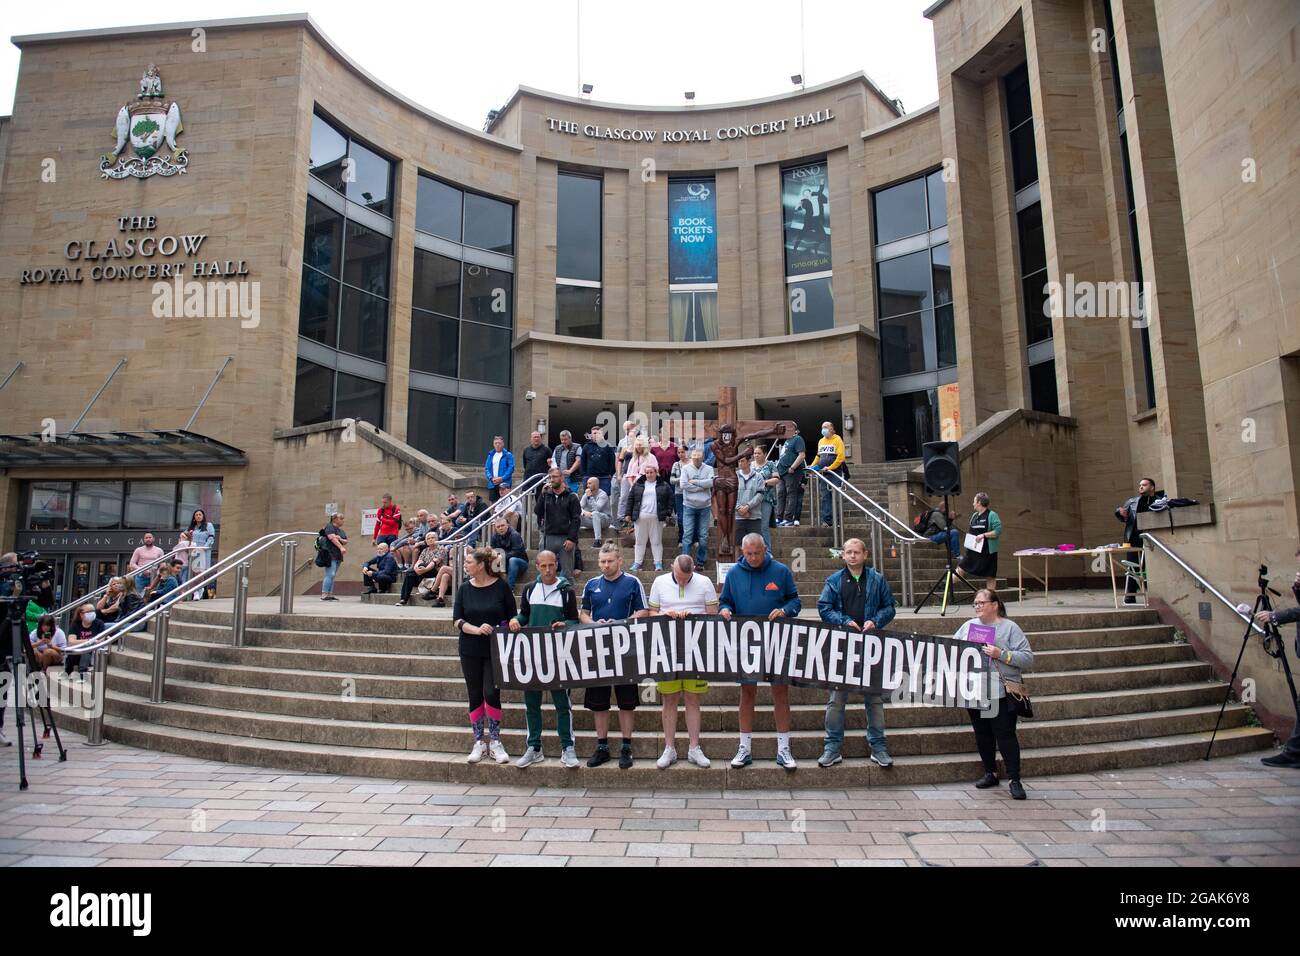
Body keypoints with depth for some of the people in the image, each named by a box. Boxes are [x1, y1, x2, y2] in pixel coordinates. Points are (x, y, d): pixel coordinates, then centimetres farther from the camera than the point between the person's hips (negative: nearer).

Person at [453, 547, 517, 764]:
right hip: (470, 650, 3)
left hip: (495, 650, -3)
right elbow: (457, 620, -1)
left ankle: (495, 742, 9)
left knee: (491, 693, -7)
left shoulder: (501, 587, -5)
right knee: (475, 695, 7)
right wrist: (477, 629, -17)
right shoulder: (464, 588, 2)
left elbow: (513, 618, 1)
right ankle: (478, 743, 19)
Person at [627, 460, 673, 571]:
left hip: (656, 518, -1)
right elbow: (630, 499, 10)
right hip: (640, 517, 2)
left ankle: (658, 563, 7)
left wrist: (668, 513, -1)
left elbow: (670, 499, 6)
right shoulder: (638, 485, 9)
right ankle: (637, 562, 12)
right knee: (640, 541, 6)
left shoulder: (664, 485, 5)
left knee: (656, 541, 2)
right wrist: (629, 514, 5)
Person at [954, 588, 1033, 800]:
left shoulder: (1010, 628, -4)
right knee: (982, 734, 12)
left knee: (1005, 735, -3)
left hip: (1001, 693, -5)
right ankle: (990, 773, 26)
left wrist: (1001, 654, -20)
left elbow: (1028, 658, -9)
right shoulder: (968, 626, 10)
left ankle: (1014, 780, 5)